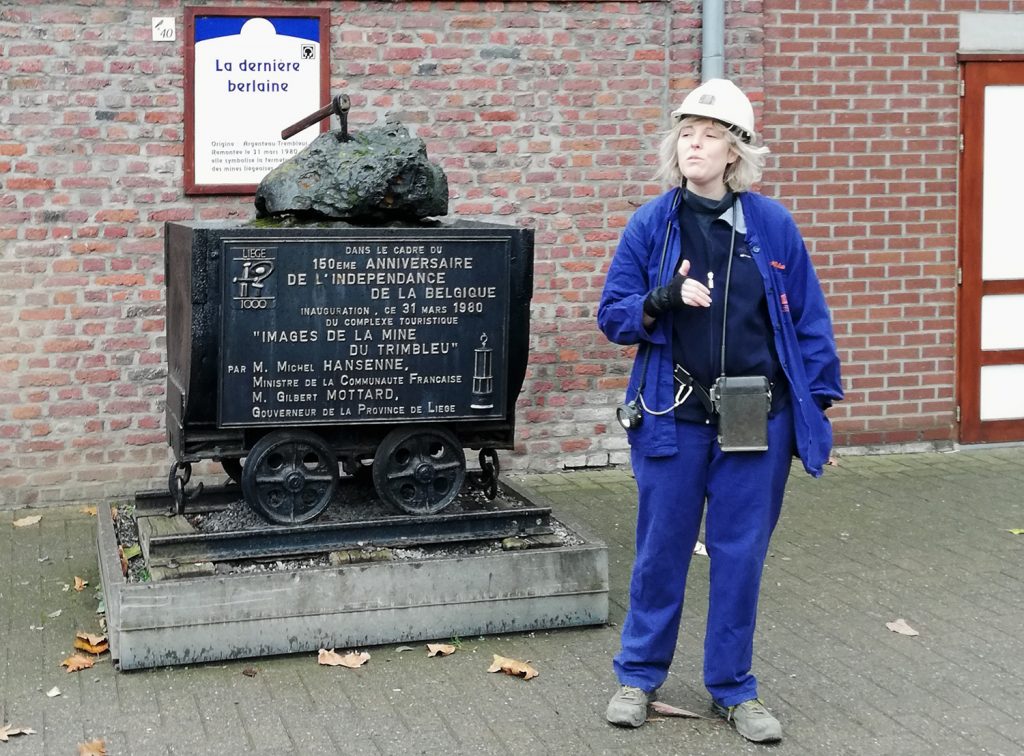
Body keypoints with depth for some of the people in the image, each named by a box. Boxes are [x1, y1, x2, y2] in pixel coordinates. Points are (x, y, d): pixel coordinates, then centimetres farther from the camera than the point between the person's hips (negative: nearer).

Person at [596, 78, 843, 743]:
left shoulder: (772, 225, 0)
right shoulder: (650, 225, 0)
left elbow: (809, 320, 4)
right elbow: (613, 315, 1)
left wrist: (819, 404, 1)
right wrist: (662, 301, -19)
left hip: (758, 420, 1)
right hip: (674, 415, 0)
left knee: (740, 555, 9)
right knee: (661, 551, 10)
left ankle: (734, 688, 23)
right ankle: (640, 676, 27)